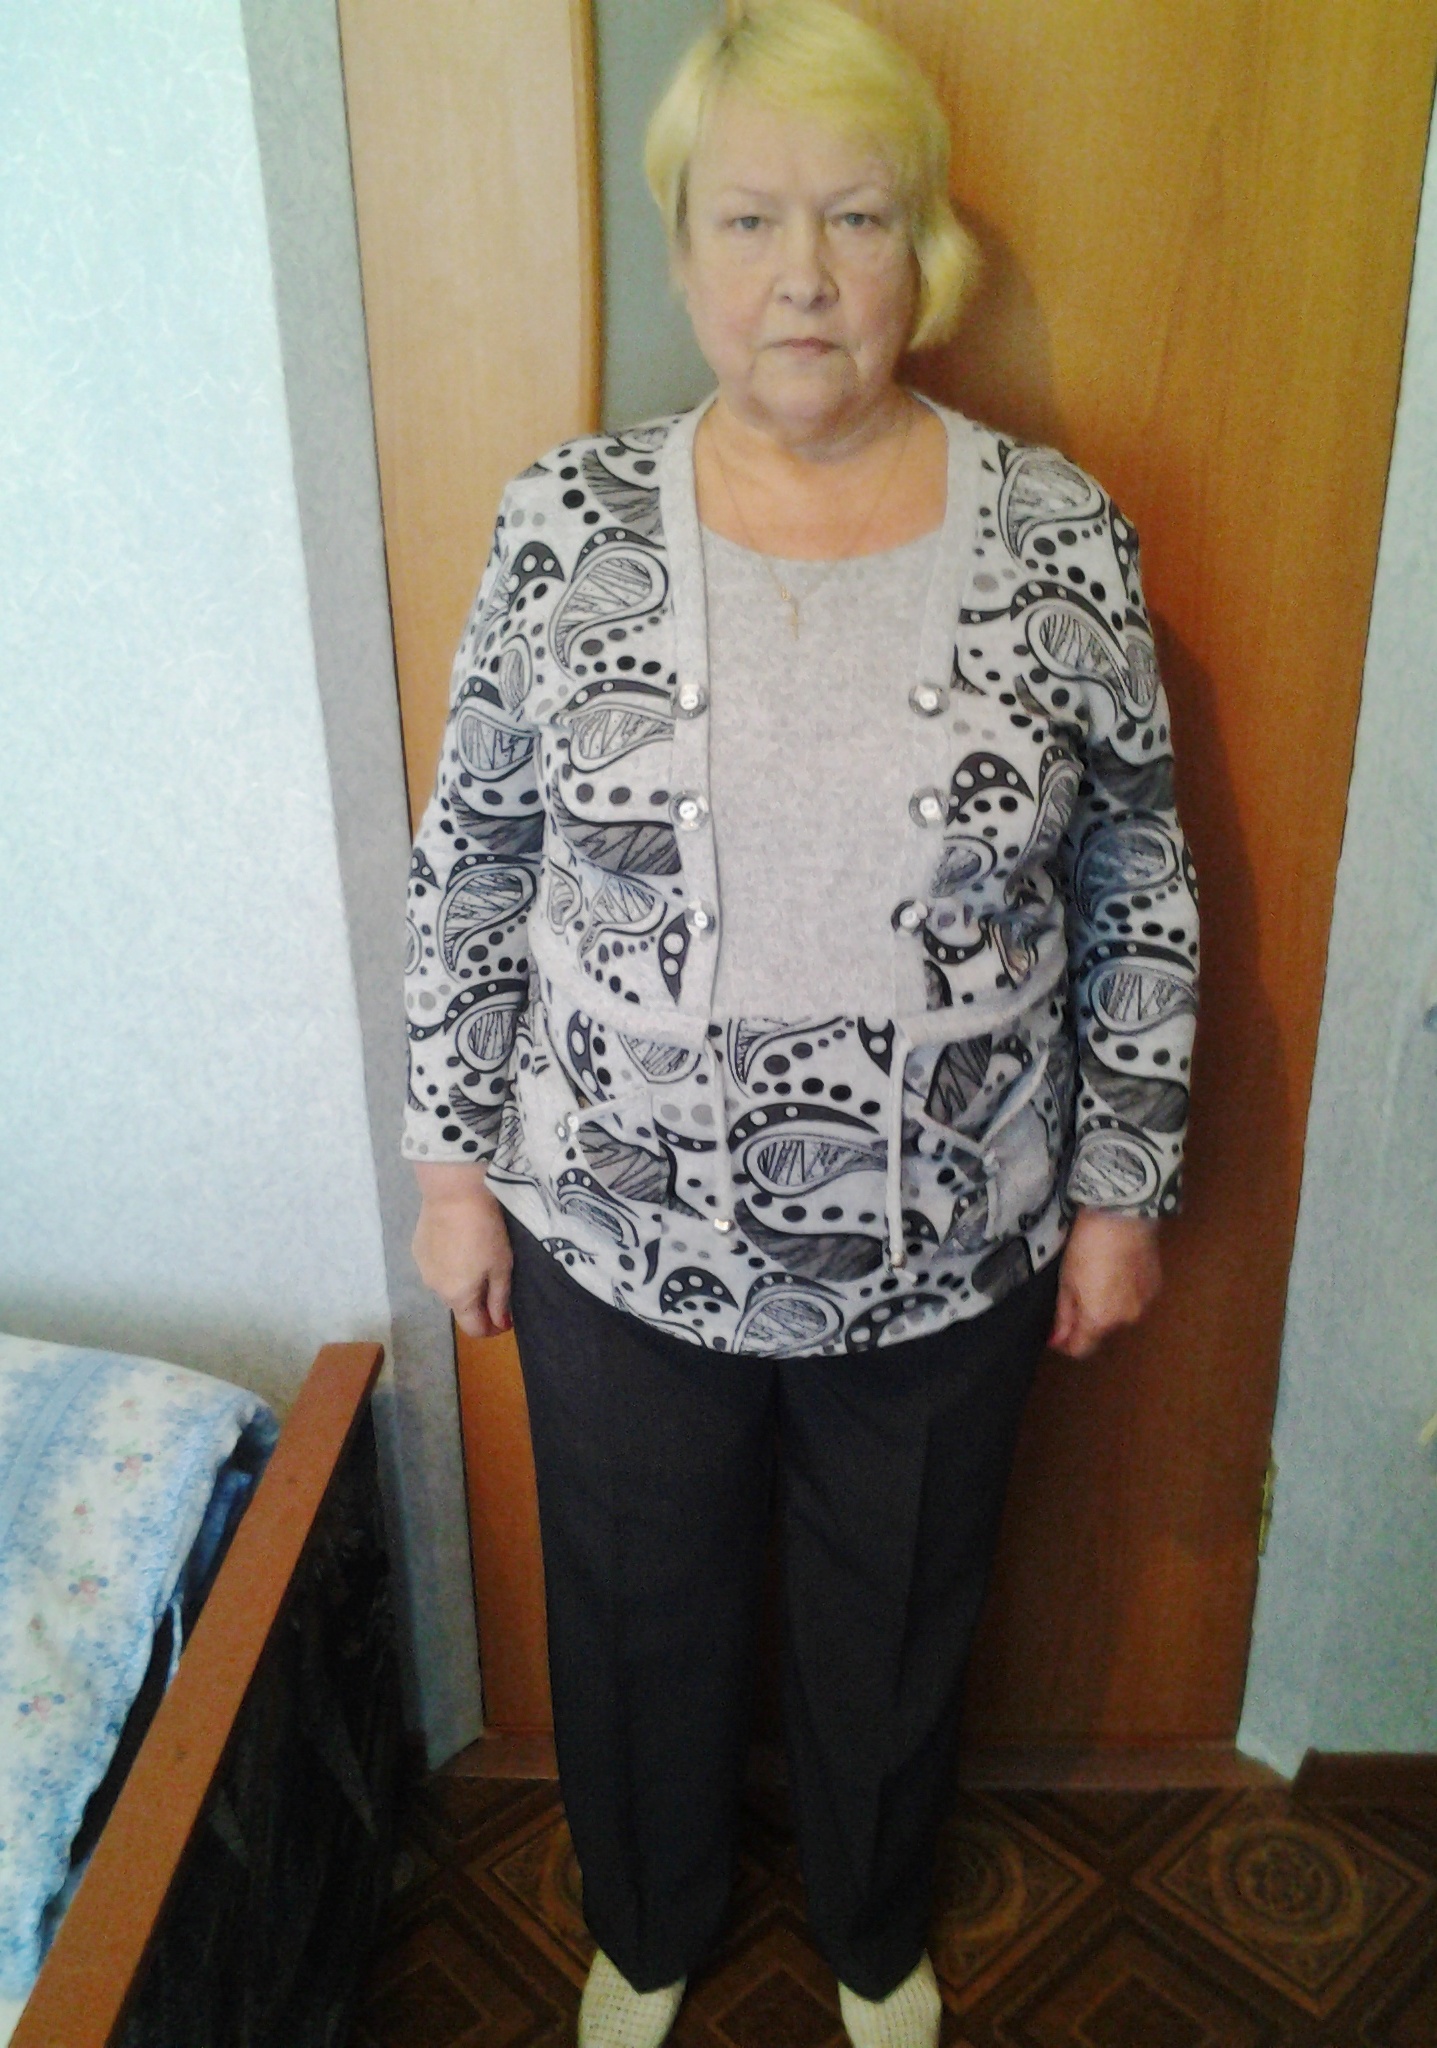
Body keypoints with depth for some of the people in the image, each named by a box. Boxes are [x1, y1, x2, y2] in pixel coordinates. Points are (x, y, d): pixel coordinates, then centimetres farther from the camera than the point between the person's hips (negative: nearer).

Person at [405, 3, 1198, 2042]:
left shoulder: (1061, 537, -8)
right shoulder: (567, 527, -8)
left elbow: (1138, 897, -1)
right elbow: (468, 869, -1)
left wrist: (1123, 1188, 1)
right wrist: (454, 1160, 1)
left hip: (947, 1260, 1)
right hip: (619, 1248, 1)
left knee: (899, 1628, 24)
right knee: (640, 1621, 23)